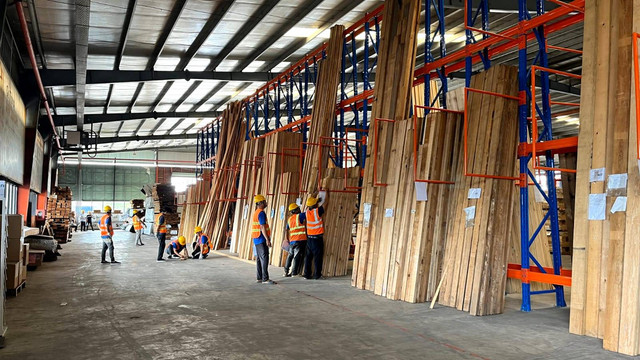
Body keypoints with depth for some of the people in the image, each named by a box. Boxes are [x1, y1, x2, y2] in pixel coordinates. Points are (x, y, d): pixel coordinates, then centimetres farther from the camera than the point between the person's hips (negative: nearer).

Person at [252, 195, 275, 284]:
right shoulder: (261, 213, -14)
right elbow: (262, 227, -21)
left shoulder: (256, 212, 16)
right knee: (264, 258, -9)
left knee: (259, 258, 11)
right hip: (261, 239, -10)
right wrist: (267, 239, -22)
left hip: (257, 239, 10)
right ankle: (265, 279, -11)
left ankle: (259, 278, 14)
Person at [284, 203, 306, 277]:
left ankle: (286, 272, 23)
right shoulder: (299, 216, -5)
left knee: (290, 256, 18)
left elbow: (286, 230, 20)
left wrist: (287, 239, 30)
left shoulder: (289, 219, 16)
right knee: (297, 257, -4)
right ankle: (294, 273, -6)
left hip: (292, 241, 7)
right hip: (300, 240, -7)